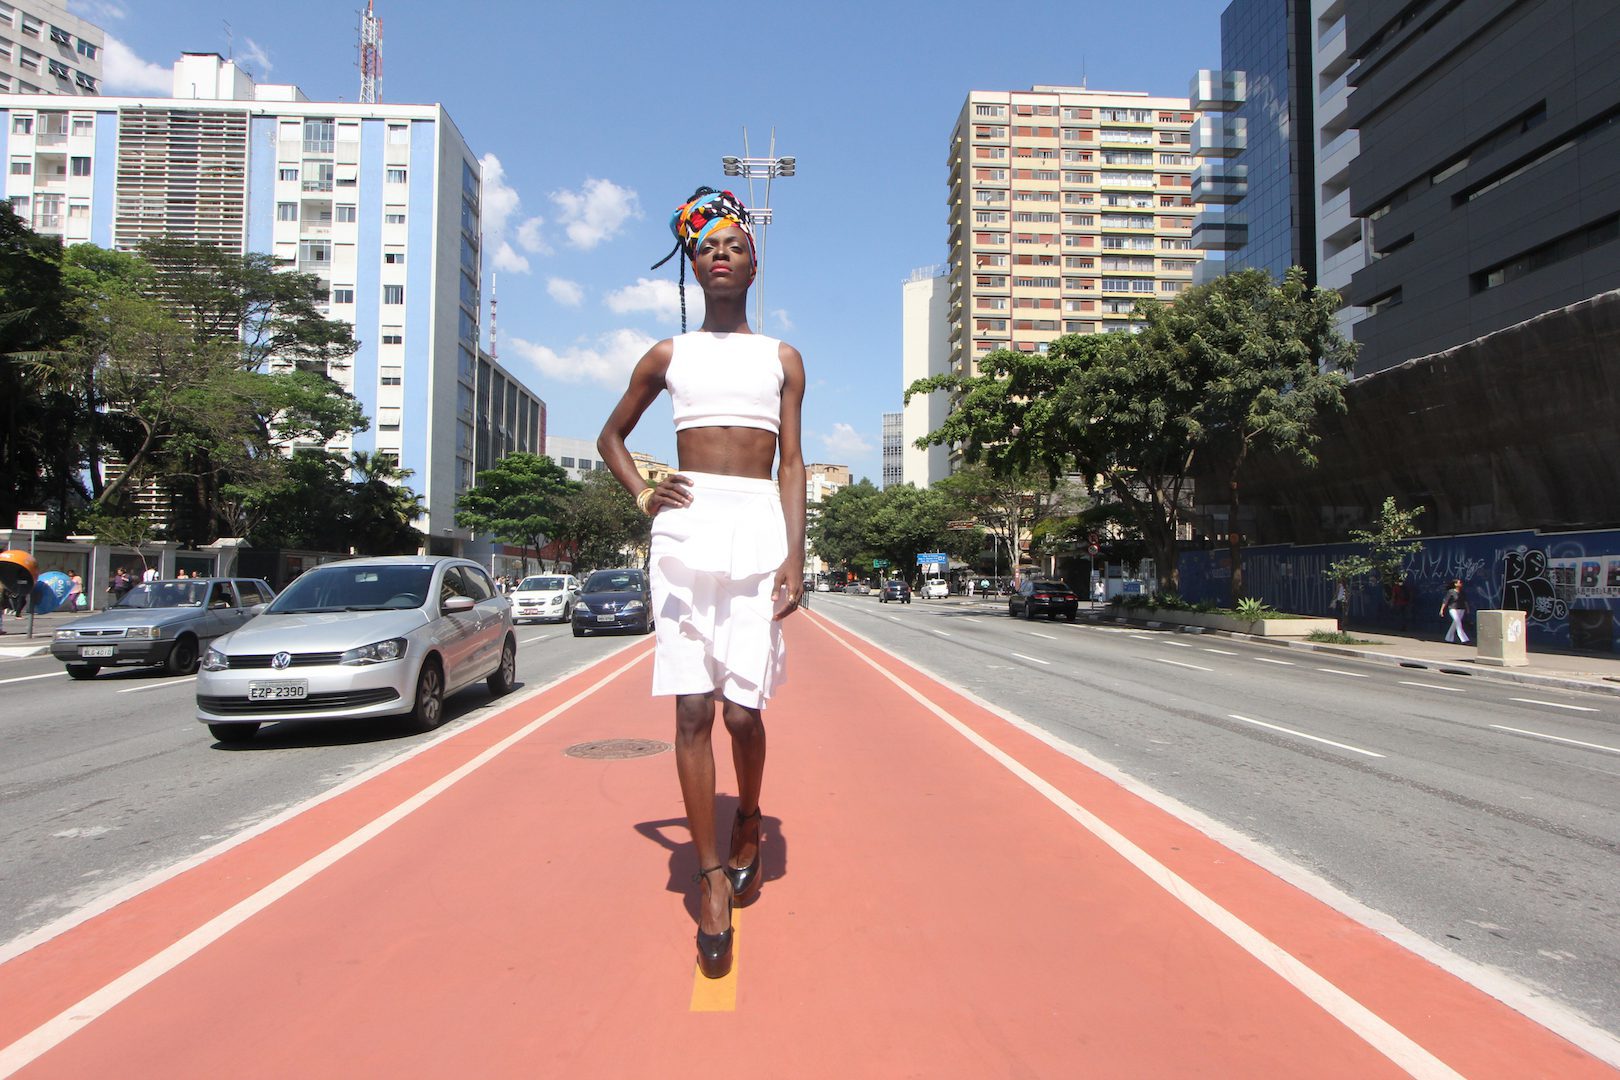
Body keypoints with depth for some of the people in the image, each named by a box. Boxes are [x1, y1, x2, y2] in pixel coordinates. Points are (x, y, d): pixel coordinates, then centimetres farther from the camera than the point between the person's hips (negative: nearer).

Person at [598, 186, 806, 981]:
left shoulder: (782, 359, 13)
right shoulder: (667, 356, 14)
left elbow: (792, 463, 6)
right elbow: (611, 435, 25)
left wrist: (795, 557, -5)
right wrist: (641, 495, 6)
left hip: (758, 530, -1)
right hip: (686, 532, 1)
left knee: (743, 707, -4)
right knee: (692, 707, -4)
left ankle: (748, 822, 27)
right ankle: (712, 877, 6)